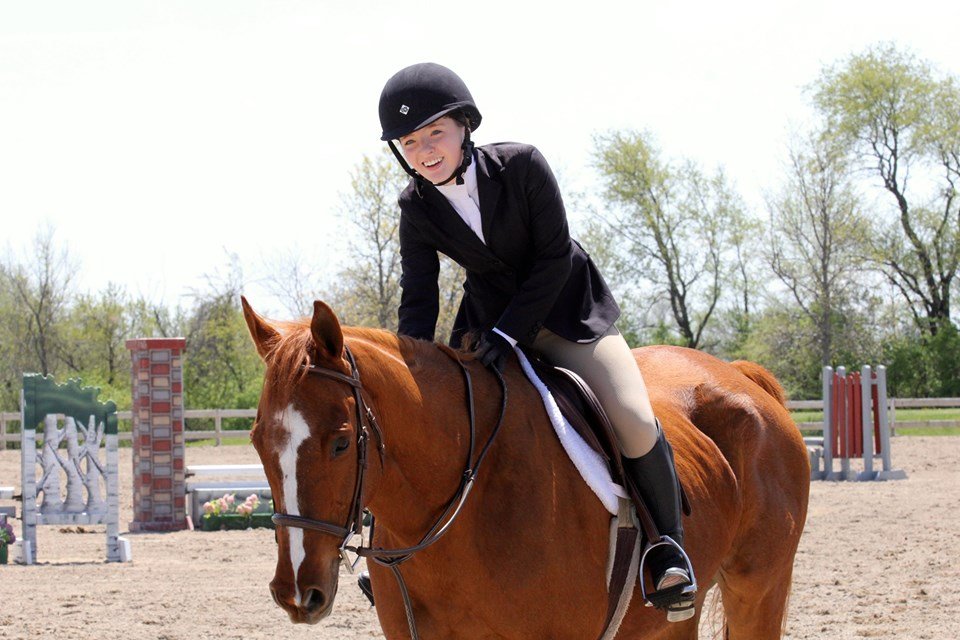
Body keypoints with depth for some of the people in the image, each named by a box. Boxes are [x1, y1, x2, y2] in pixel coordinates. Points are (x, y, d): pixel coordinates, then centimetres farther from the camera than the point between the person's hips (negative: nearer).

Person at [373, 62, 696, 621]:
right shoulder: (417, 207, -10)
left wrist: (510, 334, -24)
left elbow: (553, 257, -19)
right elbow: (418, 299, -10)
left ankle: (668, 544, -3)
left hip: (567, 308, -4)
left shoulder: (522, 165, -21)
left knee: (635, 421, -22)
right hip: (489, 318, 4)